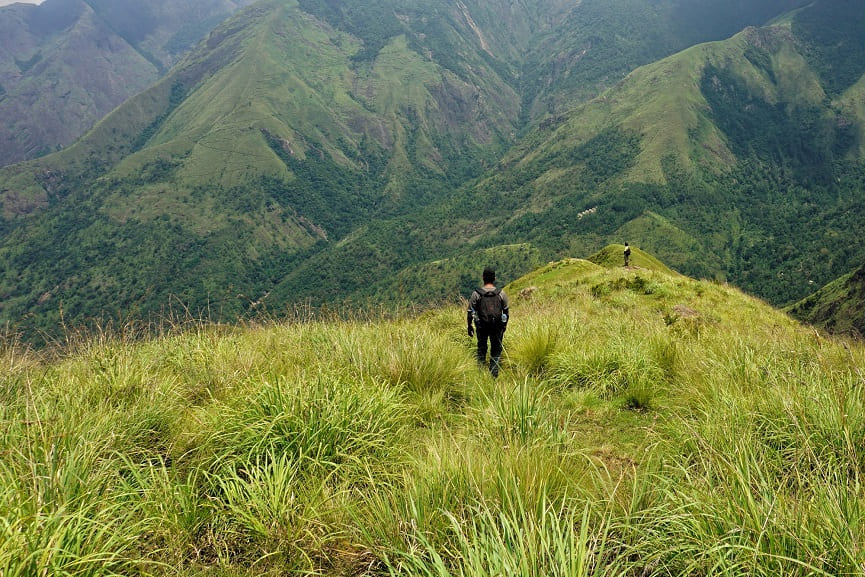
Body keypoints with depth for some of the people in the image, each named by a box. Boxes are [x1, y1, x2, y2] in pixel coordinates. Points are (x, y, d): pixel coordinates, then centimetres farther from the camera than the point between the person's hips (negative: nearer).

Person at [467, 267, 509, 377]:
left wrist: (469, 327, 8)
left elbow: (470, 312, -4)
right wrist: (504, 325, 16)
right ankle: (494, 375, 12)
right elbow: (506, 311, 2)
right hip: (497, 327, 0)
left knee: (481, 348, 17)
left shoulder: (476, 293, -9)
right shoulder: (501, 293, -6)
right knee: (496, 351, 12)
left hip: (481, 327, 0)